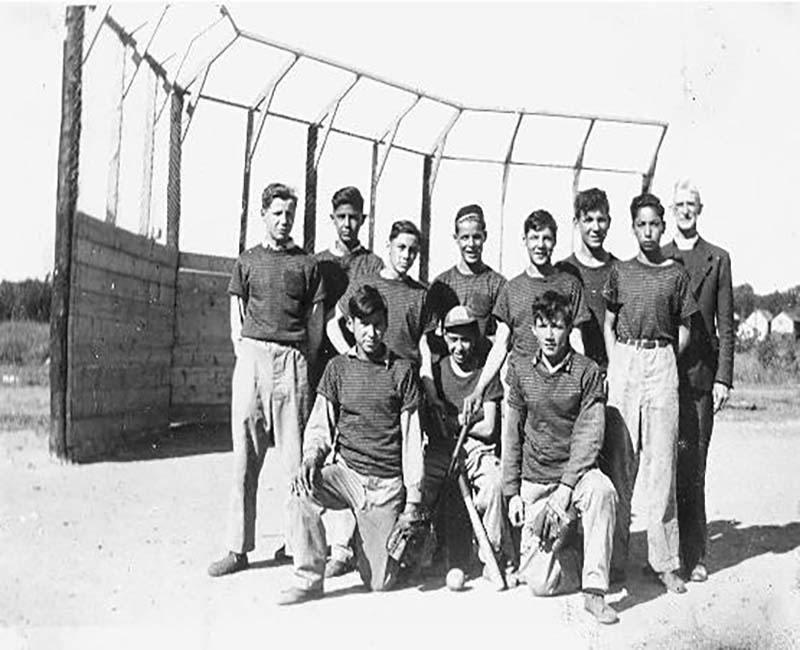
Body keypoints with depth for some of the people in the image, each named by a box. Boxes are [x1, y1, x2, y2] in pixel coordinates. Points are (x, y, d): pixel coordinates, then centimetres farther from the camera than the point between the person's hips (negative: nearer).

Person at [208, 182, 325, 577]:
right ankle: (238, 548, 7)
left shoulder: (307, 264, 10)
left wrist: (307, 366, 2)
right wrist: (244, 354, 1)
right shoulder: (247, 262, 14)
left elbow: (315, 322, 9)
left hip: (293, 359, -1)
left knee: (294, 455, -2)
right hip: (251, 356, 1)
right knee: (245, 458, 2)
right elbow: (236, 319, 13)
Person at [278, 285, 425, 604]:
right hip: (346, 472, 2)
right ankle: (309, 579, -14)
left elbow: (412, 440, 0)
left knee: (379, 581, -4)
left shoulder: (402, 371, 0)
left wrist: (413, 499, -3)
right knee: (302, 492, -31)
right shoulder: (338, 368, 6)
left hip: (388, 484, -2)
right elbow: (320, 426, 7)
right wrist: (311, 457, -15)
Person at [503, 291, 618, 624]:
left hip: (576, 471, -1)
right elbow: (512, 435, 8)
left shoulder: (588, 372, -5)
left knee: (602, 491, -38)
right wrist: (512, 492, 3)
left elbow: (590, 435, -11)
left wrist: (567, 486, -20)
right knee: (539, 581, -9)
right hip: (534, 481, 2)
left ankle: (594, 591, -27)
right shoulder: (521, 372, 3)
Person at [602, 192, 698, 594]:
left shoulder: (676, 274, 8)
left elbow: (683, 331, 10)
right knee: (620, 461, -1)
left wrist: (664, 364, 2)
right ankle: (615, 557, 6)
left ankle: (664, 561, 5)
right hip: (624, 361, 0)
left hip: (663, 364, 0)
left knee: (661, 462, -1)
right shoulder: (619, 272, 10)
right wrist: (615, 366, 2)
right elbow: (608, 324, 12)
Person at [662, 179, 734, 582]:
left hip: (700, 373, -1)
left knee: (692, 464, -2)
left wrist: (723, 378, -2)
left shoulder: (718, 259, 9)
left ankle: (693, 554, 6)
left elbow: (725, 325, 6)